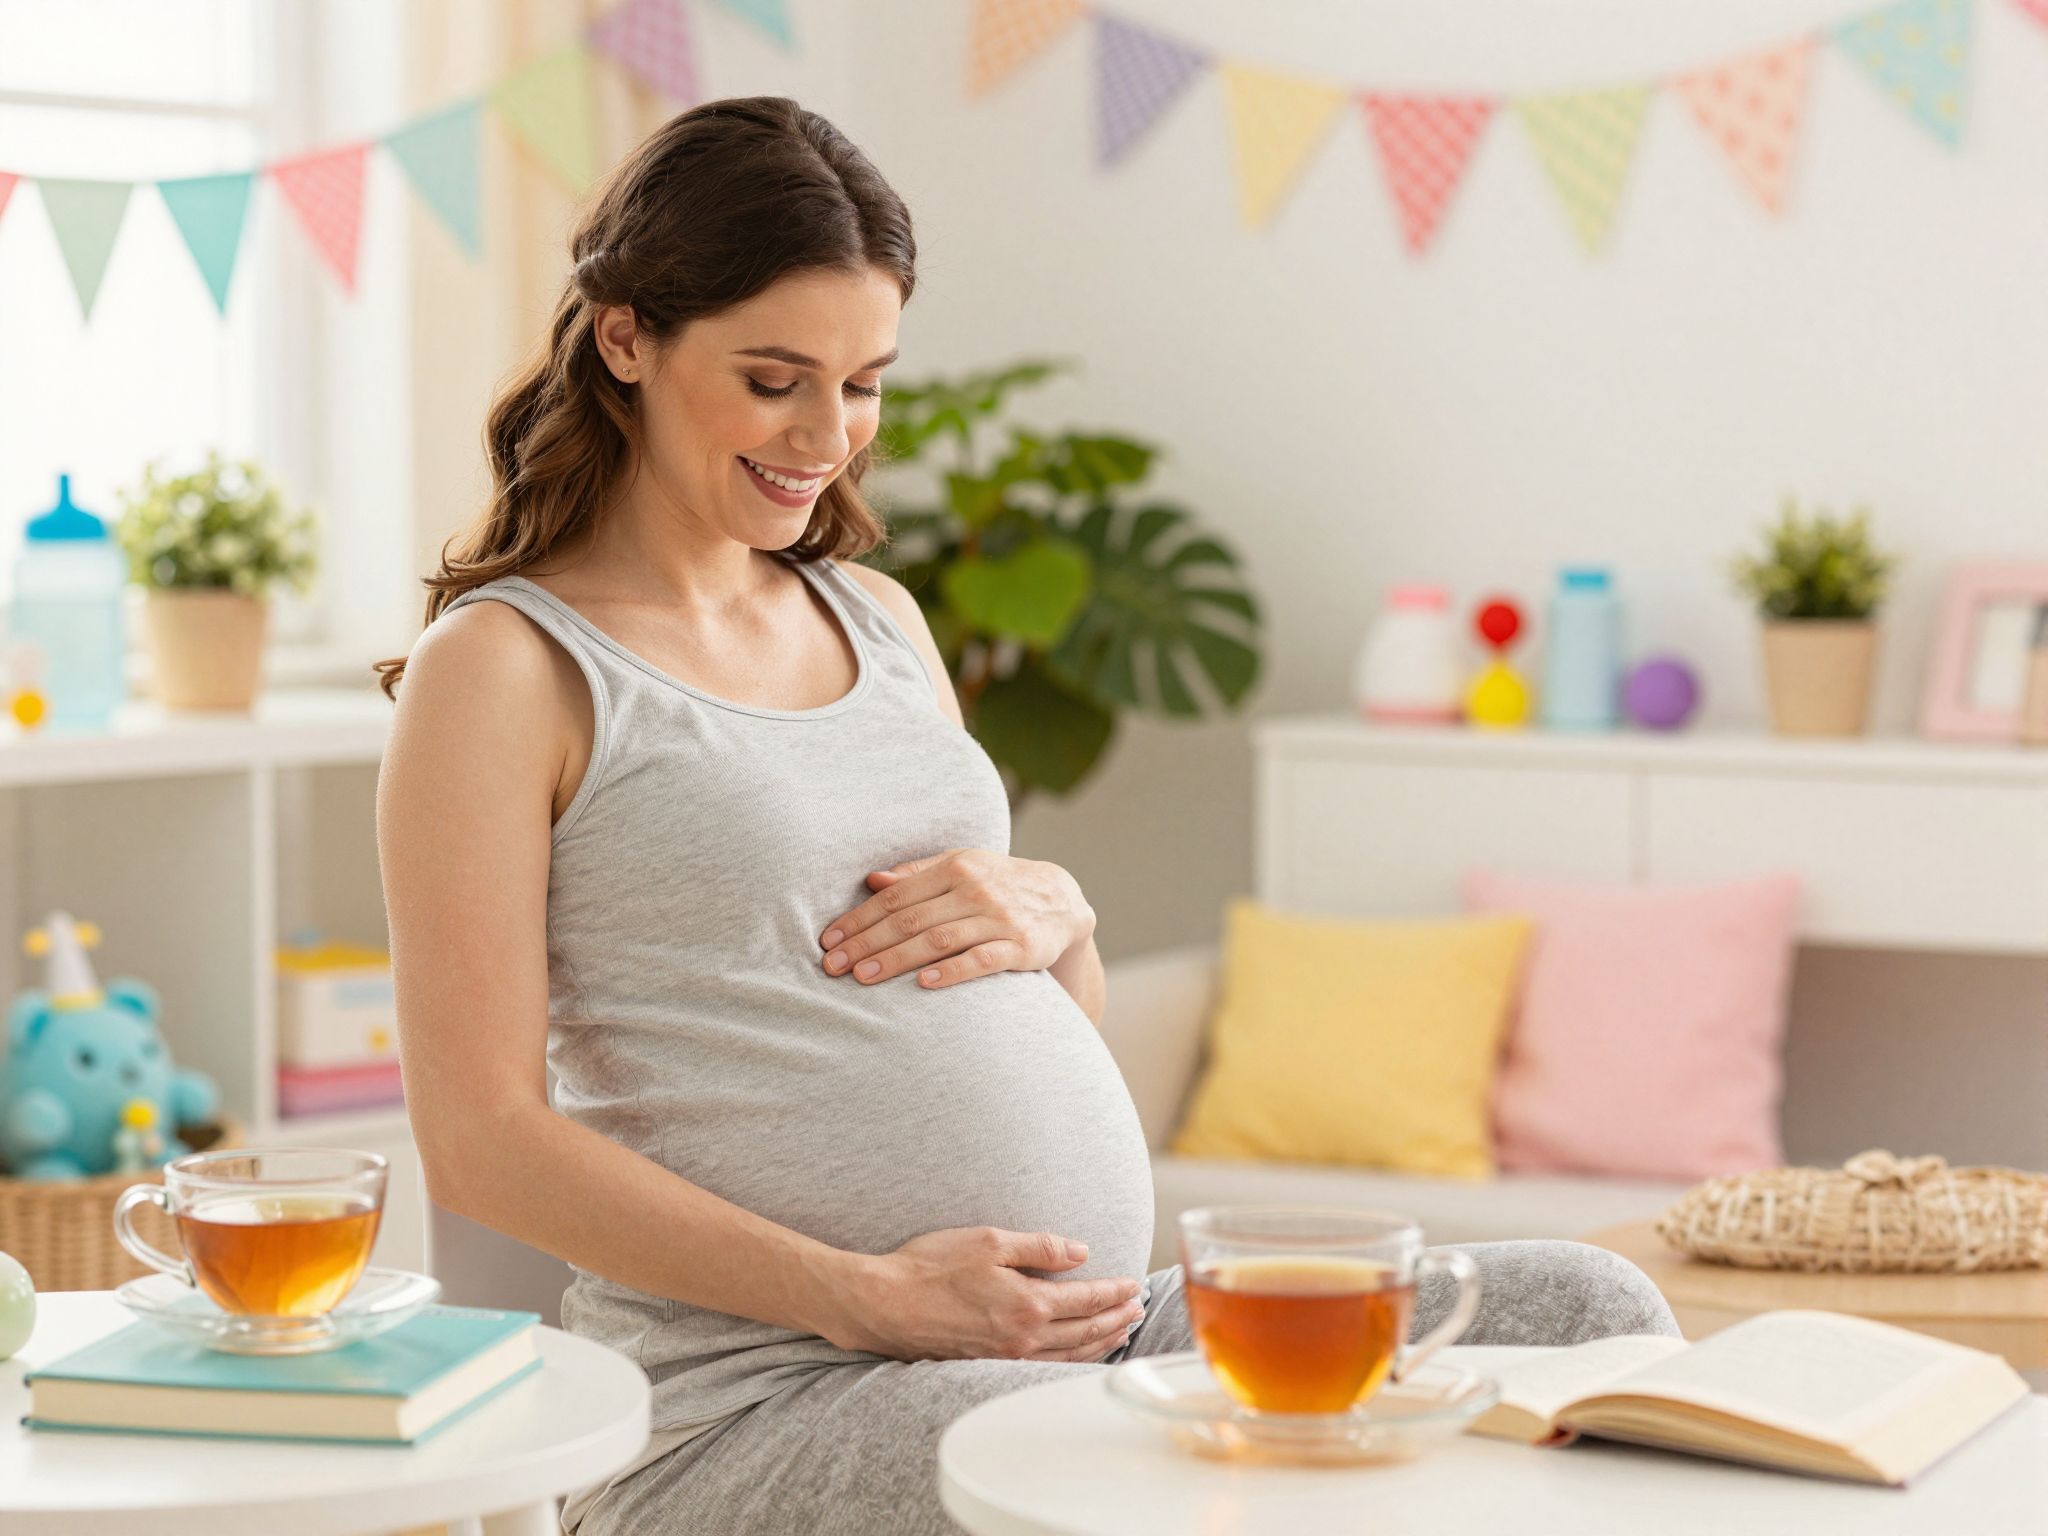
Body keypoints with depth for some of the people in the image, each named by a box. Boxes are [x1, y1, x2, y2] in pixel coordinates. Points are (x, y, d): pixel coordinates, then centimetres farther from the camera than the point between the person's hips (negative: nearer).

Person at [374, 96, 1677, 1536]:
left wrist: (1053, 914, 1)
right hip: (762, 1398, -7)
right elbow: (482, 1141, -10)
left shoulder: (878, 618, 20)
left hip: (1108, 1324, 7)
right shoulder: (505, 664, -1)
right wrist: (866, 1298, -17)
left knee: (1587, 1309, -10)